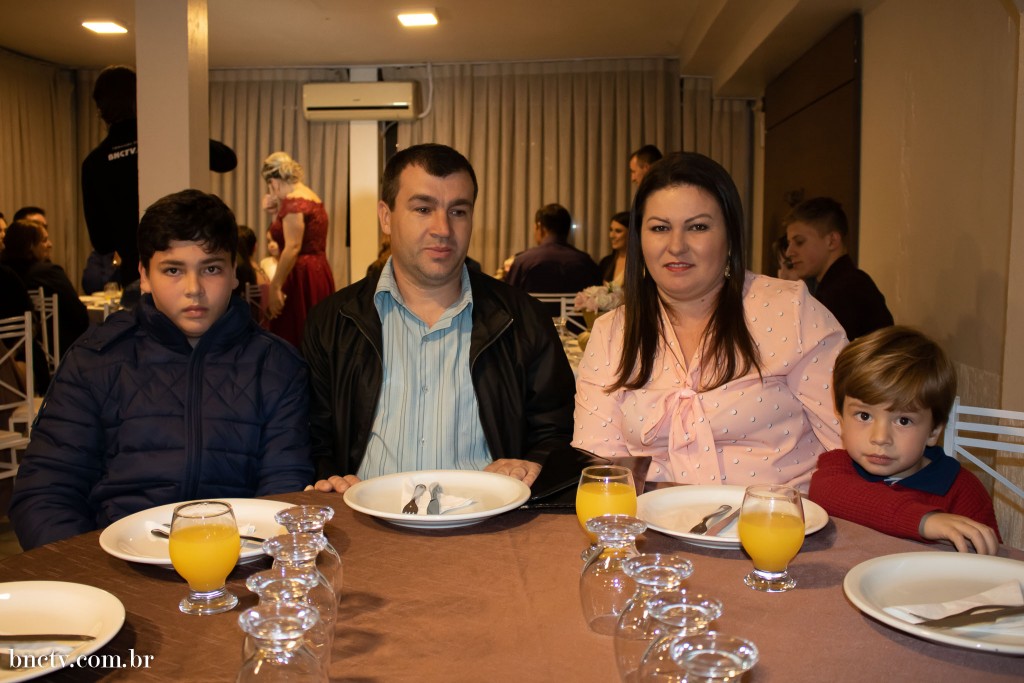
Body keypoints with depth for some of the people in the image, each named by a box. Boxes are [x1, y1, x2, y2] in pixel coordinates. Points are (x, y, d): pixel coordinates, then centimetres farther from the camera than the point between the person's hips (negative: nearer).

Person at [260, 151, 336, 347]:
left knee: (291, 341, -4)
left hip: (302, 278, -10)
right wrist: (275, 211, 15)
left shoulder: (293, 201, -13)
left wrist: (274, 287, -19)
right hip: (318, 273, 10)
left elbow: (292, 248, -21)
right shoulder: (310, 197, 16)